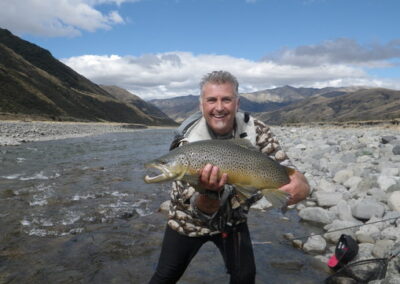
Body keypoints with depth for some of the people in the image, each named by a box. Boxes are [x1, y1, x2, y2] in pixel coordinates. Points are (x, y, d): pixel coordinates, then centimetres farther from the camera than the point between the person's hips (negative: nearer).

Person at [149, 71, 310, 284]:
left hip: (233, 218, 2)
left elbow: (284, 168, -20)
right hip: (190, 220, -2)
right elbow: (200, 209, -28)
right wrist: (210, 191, -52)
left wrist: (300, 184, -44)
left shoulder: (256, 130, -18)